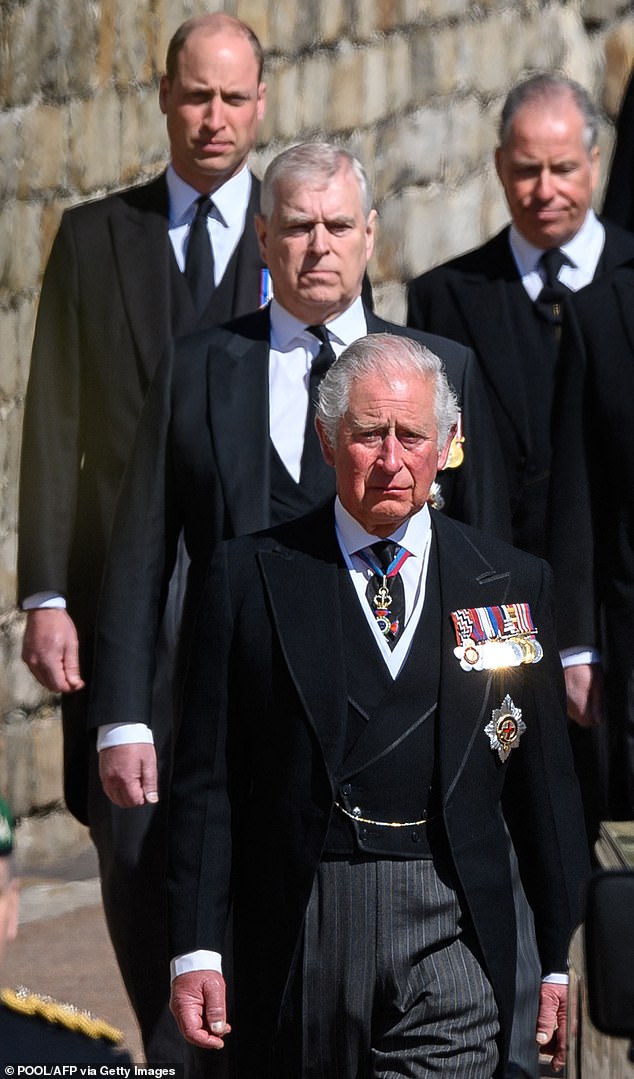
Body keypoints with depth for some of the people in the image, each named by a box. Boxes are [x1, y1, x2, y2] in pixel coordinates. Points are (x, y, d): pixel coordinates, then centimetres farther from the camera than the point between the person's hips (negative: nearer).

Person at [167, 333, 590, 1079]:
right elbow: (207, 779, 3)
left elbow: (544, 780, 11)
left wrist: (564, 958, 10)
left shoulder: (512, 583, 9)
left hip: (453, 936, 0)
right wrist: (195, 949, -4)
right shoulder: (250, 578, 5)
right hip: (298, 927, 0)